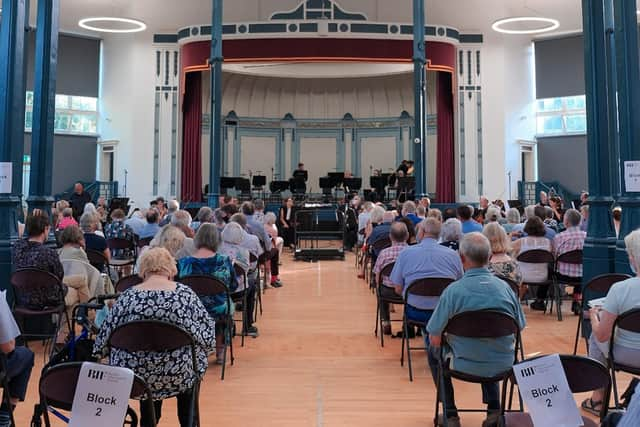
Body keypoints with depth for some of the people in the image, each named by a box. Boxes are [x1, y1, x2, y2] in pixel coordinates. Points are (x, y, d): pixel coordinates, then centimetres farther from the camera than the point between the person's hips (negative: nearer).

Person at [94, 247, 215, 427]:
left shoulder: (127, 297, -6)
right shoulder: (185, 294, -8)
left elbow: (104, 338, 1)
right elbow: (207, 337, -3)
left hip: (134, 376, 2)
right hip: (178, 377, -1)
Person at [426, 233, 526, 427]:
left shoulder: (453, 290, -21)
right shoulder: (505, 287, -8)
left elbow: (435, 338, -16)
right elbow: (519, 327, 4)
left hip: (466, 366, -4)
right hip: (503, 365, 4)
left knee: (434, 351, 27)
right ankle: (494, 408, 28)